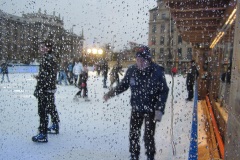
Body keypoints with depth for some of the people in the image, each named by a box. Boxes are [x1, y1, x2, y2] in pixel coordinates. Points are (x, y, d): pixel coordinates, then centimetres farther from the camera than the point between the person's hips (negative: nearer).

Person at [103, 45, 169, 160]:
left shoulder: (157, 71, -17)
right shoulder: (132, 70, -9)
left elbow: (164, 91, -11)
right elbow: (124, 84, 5)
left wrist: (160, 110, -18)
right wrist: (111, 93, -8)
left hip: (151, 109, -3)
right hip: (136, 108, 4)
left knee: (148, 136, 0)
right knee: (133, 134, 11)